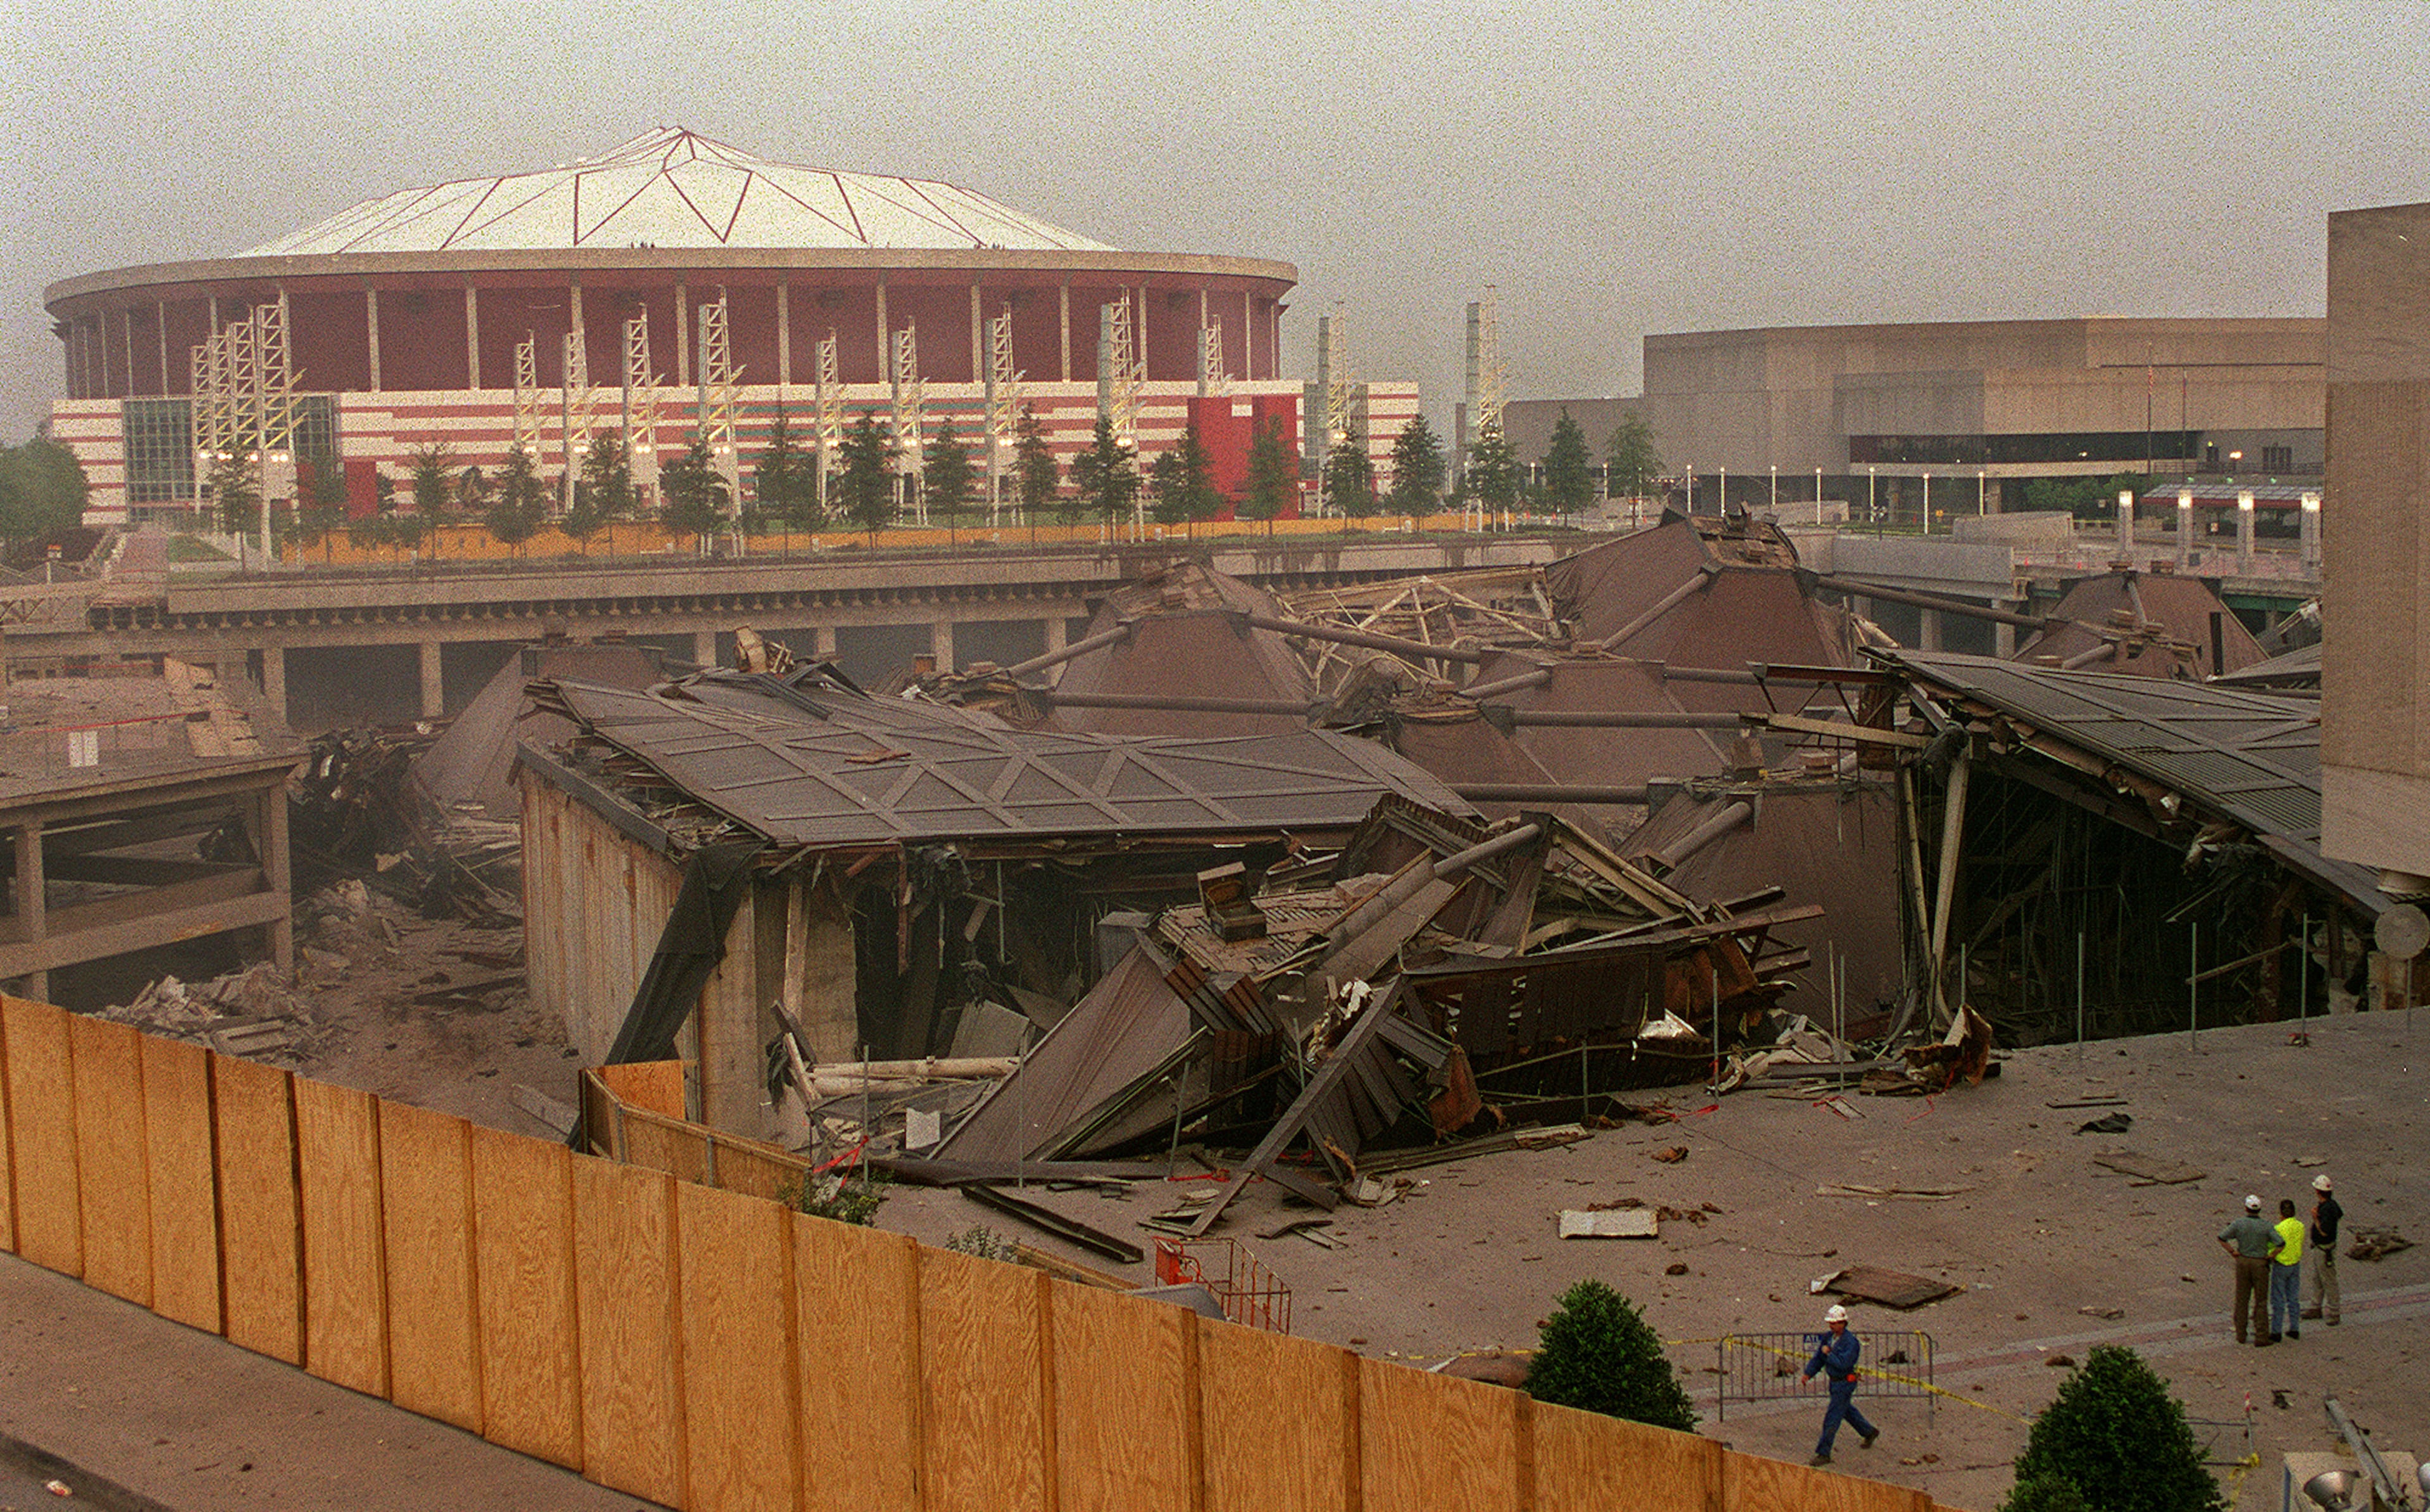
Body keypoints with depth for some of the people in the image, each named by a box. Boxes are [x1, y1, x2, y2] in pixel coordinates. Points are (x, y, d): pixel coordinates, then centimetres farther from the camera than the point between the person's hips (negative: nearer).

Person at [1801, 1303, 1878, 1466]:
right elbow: (1818, 1358, 8)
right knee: (1847, 1411, 27)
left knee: (1832, 1419, -7)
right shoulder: (1829, 1337, 1)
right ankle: (1870, 1432, 49)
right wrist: (1809, 1373, -1)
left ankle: (1824, 1454, -1)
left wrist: (1828, 1353, -20)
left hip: (1845, 1383, -9)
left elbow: (1843, 1363, -31)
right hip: (1834, 1381, 9)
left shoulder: (1851, 1342, -23)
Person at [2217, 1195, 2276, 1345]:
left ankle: (2241, 1334, 17)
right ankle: (2261, 1337, 2)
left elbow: (2222, 1238, -12)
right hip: (2260, 1264, -2)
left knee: (2241, 1299, 12)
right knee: (2261, 1301, 4)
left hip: (2243, 1261, 2)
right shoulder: (2265, 1226, -11)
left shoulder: (2239, 1224, -7)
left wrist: (2233, 1252, -3)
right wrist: (2270, 1256, -6)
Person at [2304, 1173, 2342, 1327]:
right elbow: (2340, 1214, 22)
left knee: (2329, 1281, 0)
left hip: (2325, 1249, -10)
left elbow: (2324, 1232, -28)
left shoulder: (2327, 1209, -28)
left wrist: (2315, 1218, -23)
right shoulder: (2331, 1203, 1)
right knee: (2316, 1279, 19)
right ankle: (2316, 1308, 30)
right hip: (2319, 1247, 10)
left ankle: (2333, 1313, 9)